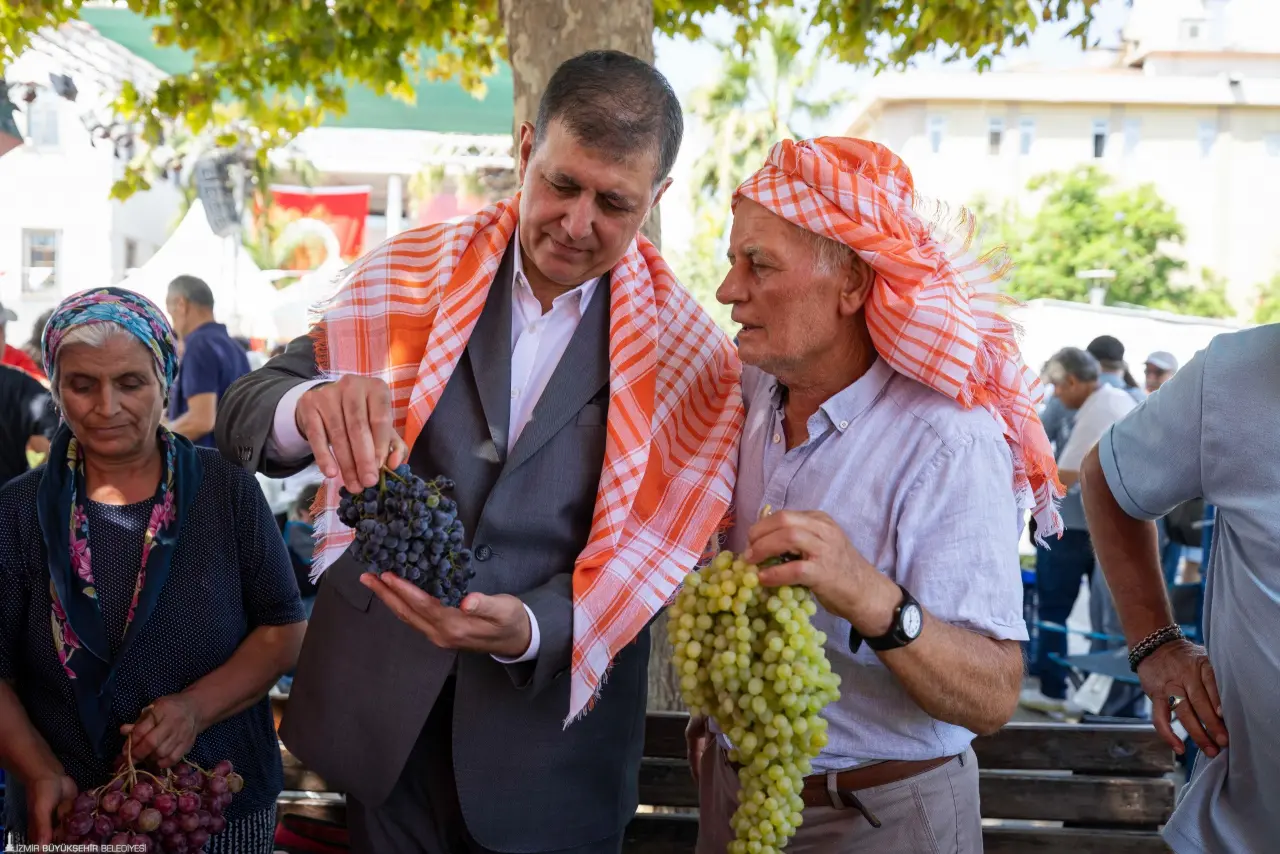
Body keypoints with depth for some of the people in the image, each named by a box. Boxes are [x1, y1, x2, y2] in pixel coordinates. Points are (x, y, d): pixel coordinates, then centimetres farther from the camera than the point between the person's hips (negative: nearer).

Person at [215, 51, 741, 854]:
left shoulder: (685, 354, -8)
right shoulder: (411, 276, -4)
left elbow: (648, 556, -8)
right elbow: (243, 417, -6)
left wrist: (526, 630, -27)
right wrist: (308, 407, -30)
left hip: (550, 737, -1)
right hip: (382, 702, 2)